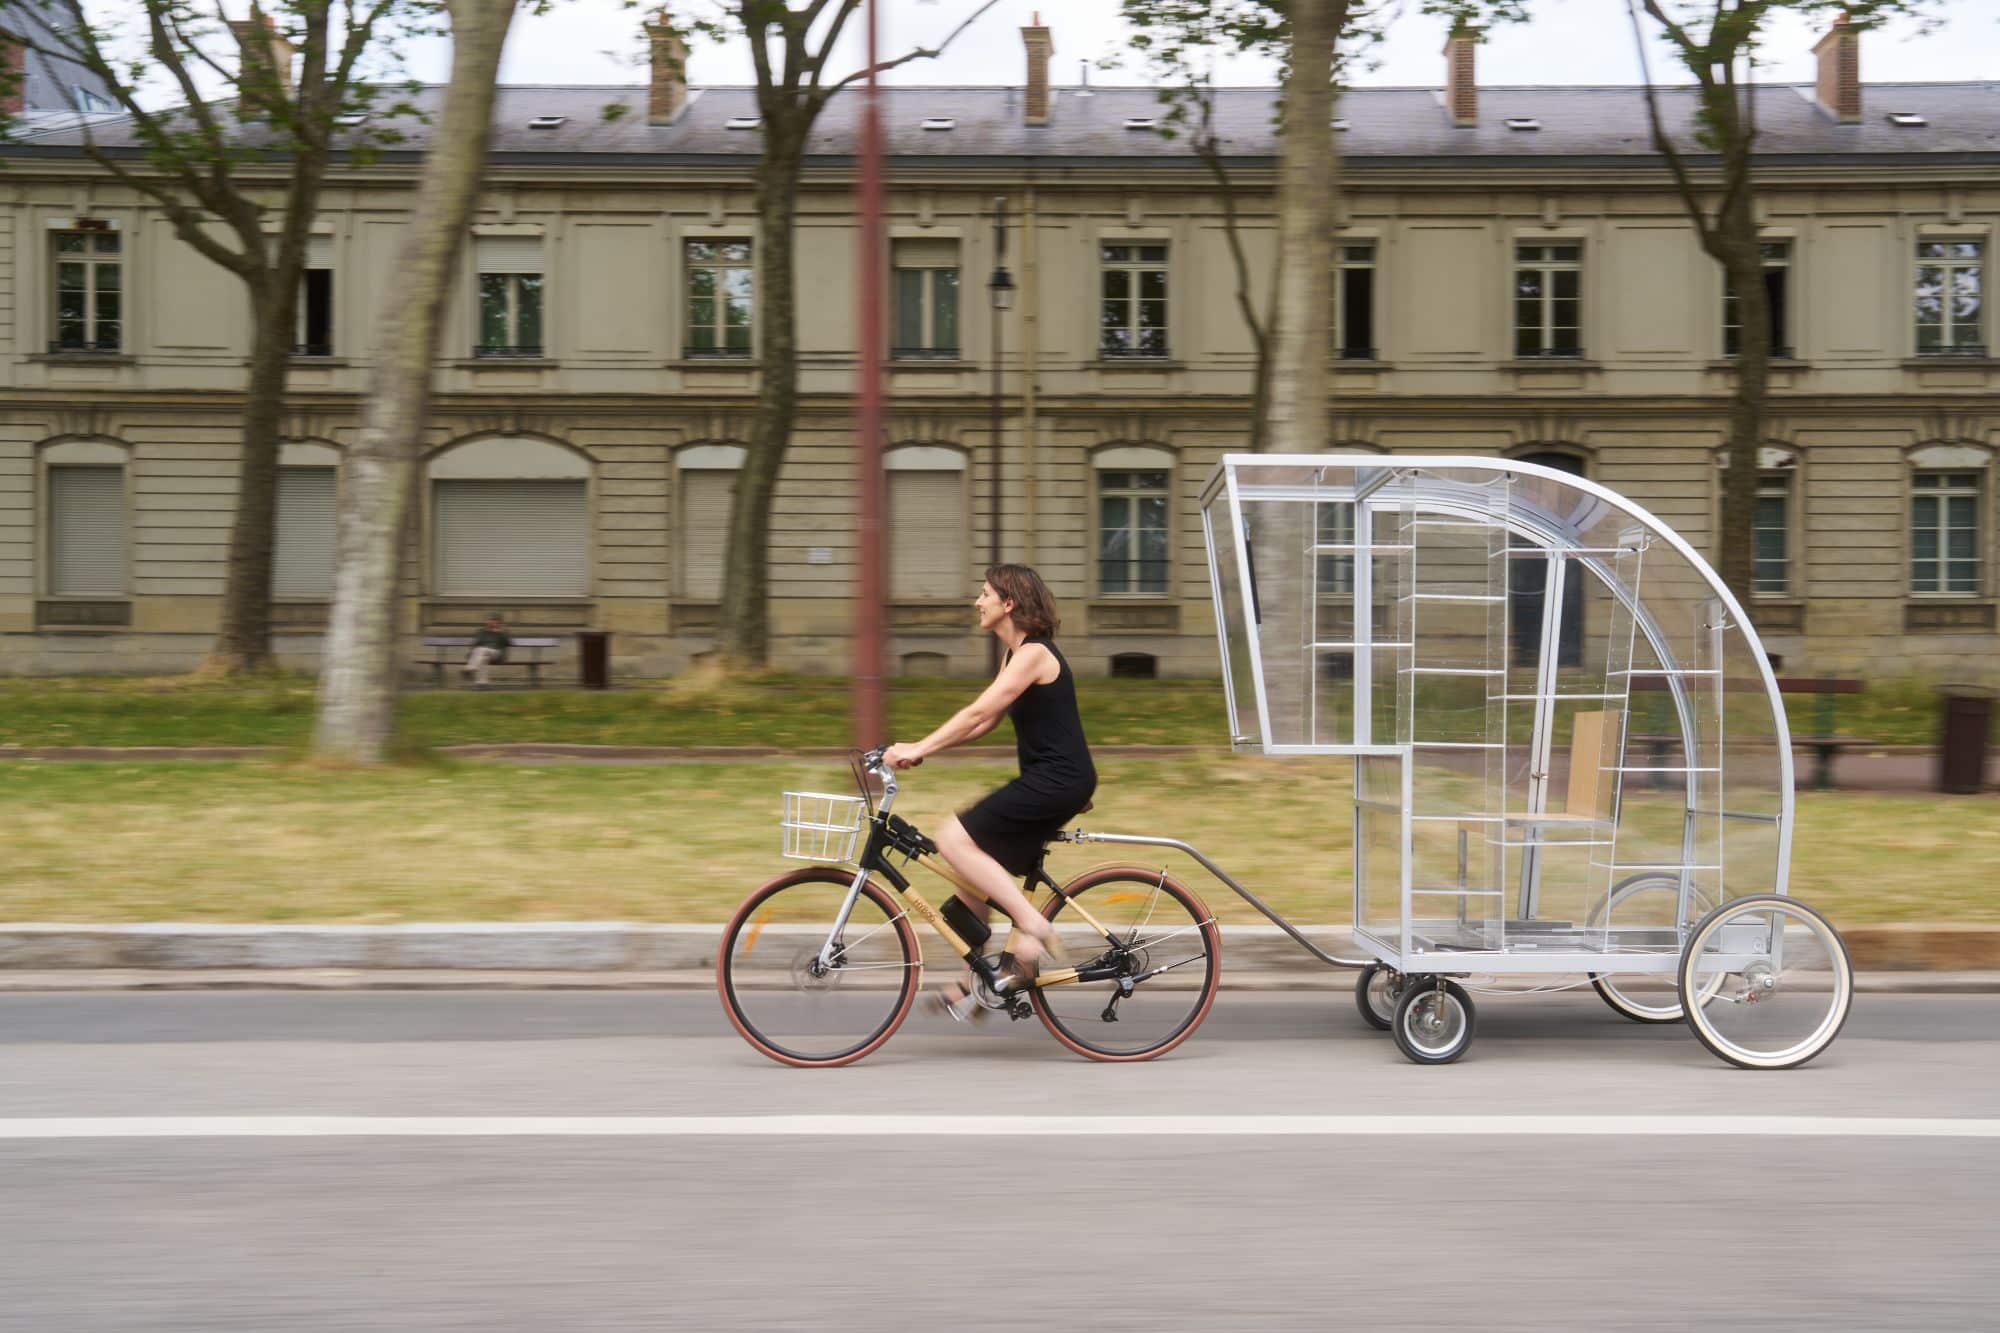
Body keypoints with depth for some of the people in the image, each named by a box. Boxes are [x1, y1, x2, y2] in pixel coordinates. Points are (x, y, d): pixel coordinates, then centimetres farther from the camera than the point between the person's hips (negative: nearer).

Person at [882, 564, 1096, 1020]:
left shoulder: (1034, 654, -14)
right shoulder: (1015, 656, 17)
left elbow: (978, 713, -21)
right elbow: (984, 722, 15)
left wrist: (918, 750, -22)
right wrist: (919, 748, 6)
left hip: (1058, 780, -10)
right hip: (1047, 781, 10)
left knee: (955, 839, -17)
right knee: (977, 864, 10)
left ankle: (1033, 925, -15)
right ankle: (978, 981, 17)